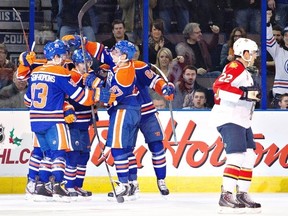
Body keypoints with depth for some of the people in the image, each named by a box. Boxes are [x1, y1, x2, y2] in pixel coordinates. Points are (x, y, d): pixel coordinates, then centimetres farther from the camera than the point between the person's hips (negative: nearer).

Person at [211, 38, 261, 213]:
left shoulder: (245, 73, 22)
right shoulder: (234, 67, -11)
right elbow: (219, 87, -26)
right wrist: (244, 94, -27)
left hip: (242, 121, 11)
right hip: (229, 118, -11)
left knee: (250, 157, 8)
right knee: (237, 156, -19)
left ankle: (242, 194, 15)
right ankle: (226, 197, -22)